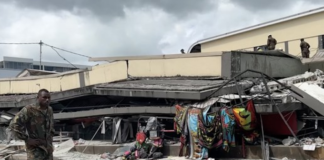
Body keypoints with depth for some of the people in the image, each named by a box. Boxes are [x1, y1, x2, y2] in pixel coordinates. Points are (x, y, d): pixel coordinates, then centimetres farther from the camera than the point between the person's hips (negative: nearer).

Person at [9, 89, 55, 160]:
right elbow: (14, 125, -19)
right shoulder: (29, 109, -14)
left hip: (48, 148, 7)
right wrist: (27, 139, -18)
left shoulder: (49, 110, 9)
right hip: (35, 148, -7)